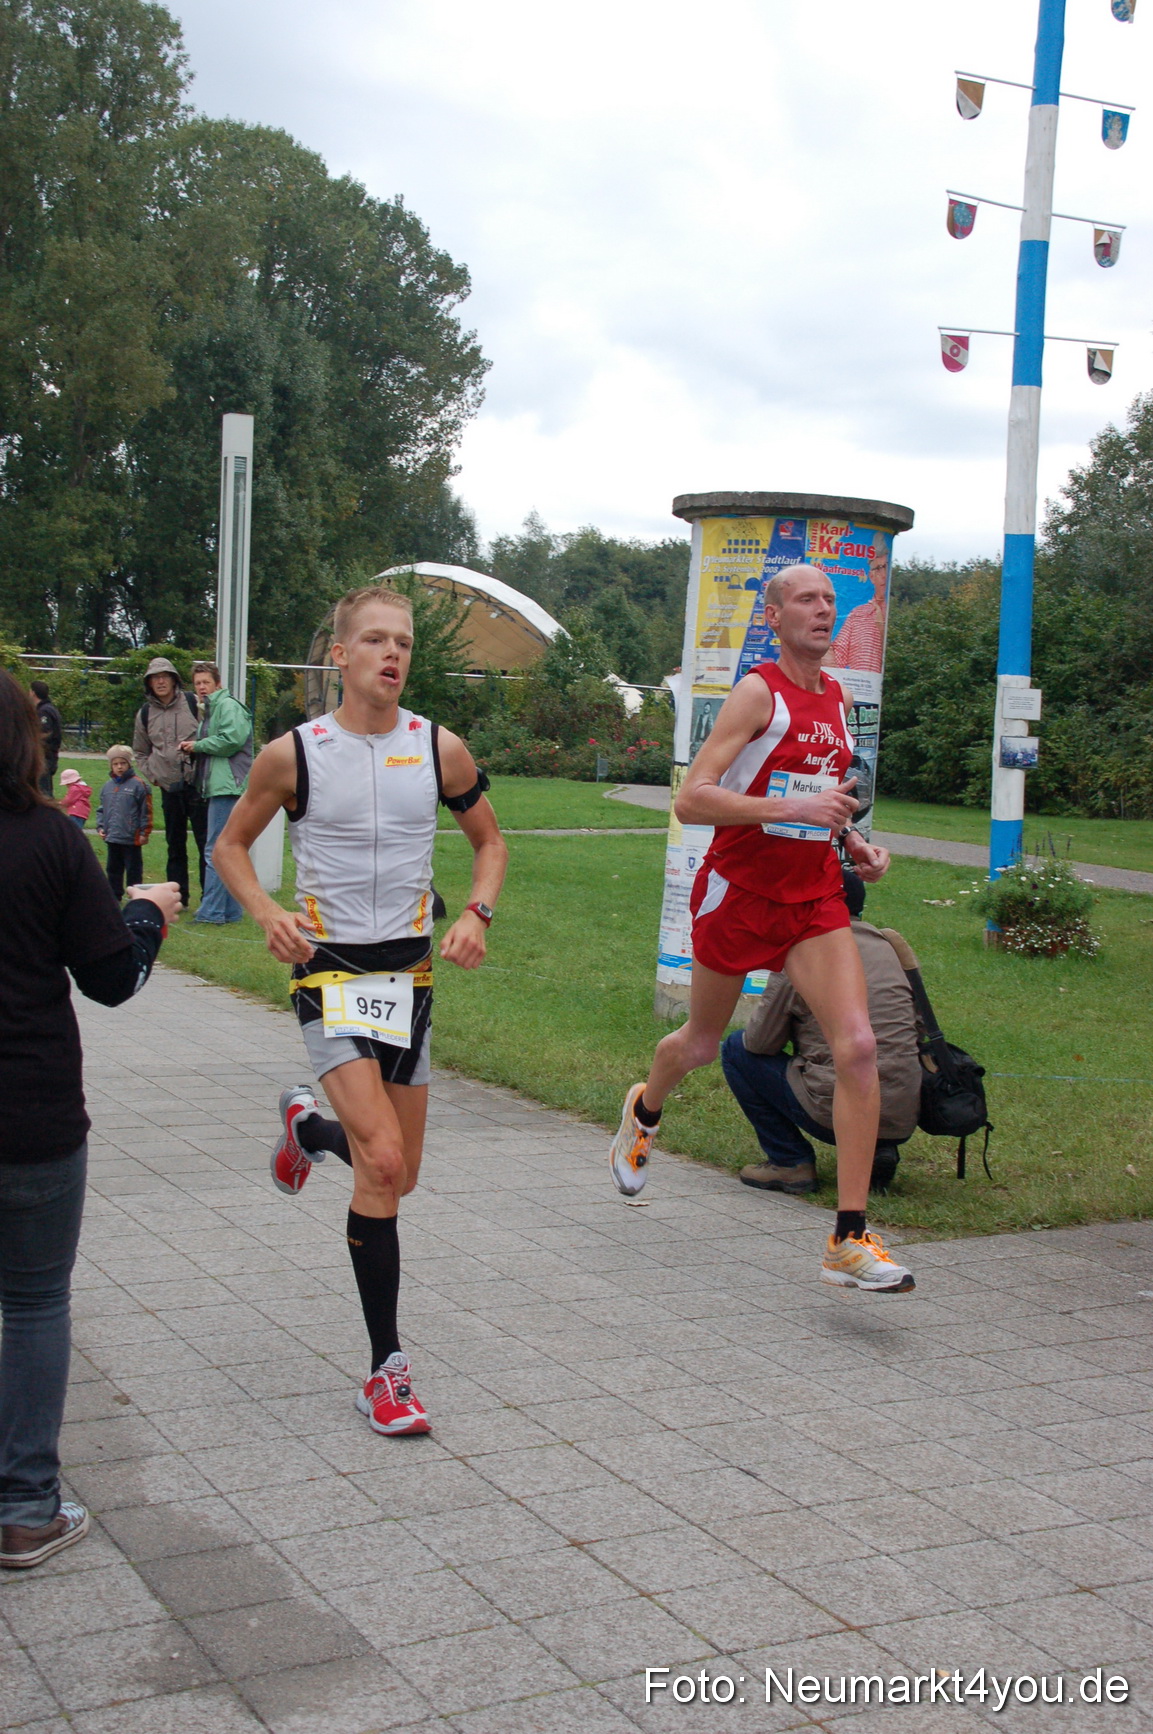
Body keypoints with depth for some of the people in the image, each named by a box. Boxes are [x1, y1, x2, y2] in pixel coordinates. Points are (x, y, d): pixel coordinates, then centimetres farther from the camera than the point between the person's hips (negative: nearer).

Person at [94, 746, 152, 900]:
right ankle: (114, 897, 24)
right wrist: (100, 827, 7)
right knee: (113, 870, 14)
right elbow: (101, 809, 18)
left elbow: (146, 811, -8)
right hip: (112, 838, 6)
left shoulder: (138, 785, -8)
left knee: (133, 870, 2)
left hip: (132, 838, -6)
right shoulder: (107, 786, 9)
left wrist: (144, 832, -10)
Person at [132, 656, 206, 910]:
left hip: (196, 783, -4)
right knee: (175, 844, 10)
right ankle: (177, 896, 17)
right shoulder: (145, 714, 10)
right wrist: (151, 775, 9)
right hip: (169, 787, 4)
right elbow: (140, 752, 22)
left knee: (205, 841, -4)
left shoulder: (194, 704, -3)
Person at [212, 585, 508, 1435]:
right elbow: (231, 843, 6)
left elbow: (489, 838, 14)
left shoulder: (441, 750, -1)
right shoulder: (293, 754, -7)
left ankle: (307, 1126, 46)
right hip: (331, 970, -4)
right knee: (382, 1162, -19)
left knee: (400, 1173, 13)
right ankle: (388, 1367, -4)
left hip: (411, 969, 4)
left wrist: (477, 914, -5)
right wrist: (268, 912, -12)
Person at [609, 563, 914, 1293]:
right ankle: (644, 1112, 52)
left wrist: (852, 839, 8)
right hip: (739, 892, -4)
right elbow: (690, 800, -21)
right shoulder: (758, 692, -13)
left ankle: (850, 1240, -10)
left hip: (815, 897, 5)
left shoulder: (840, 698, 9)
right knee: (702, 1044, 15)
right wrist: (793, 807, -29)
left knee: (858, 1047, -14)